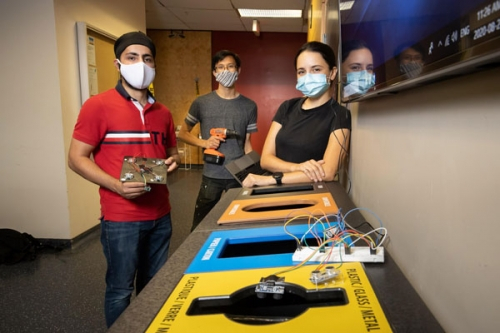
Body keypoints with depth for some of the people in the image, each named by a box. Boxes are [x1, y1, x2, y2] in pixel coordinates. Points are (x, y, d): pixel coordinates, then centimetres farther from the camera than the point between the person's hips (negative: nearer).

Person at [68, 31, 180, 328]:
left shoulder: (162, 112, 9)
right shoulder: (98, 106, -7)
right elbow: (76, 158, -8)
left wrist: (173, 162, -4)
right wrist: (116, 185, -21)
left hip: (160, 215, 5)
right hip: (121, 218, -5)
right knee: (120, 289, 9)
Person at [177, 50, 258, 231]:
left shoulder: (249, 106, 2)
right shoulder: (201, 103, -2)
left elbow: (247, 143, 7)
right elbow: (183, 133, 7)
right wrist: (204, 143, -10)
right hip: (211, 176, -1)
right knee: (200, 226, 10)